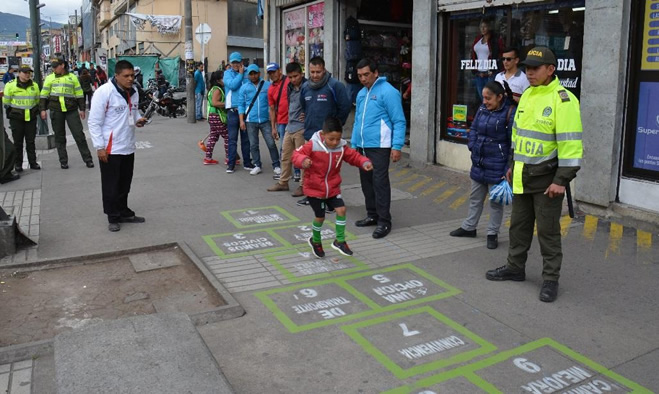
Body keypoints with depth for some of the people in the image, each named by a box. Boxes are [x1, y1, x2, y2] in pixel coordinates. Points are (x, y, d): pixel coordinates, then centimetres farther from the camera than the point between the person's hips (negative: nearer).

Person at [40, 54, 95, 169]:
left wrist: (82, 109, 5)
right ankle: (63, 161, 15)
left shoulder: (72, 77, 6)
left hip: (71, 110, -1)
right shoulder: (49, 78, 6)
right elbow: (44, 95, 8)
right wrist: (43, 109, 2)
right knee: (59, 137, 6)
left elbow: (79, 94, 9)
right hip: (56, 111, 1)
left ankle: (88, 159, 6)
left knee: (79, 134, -2)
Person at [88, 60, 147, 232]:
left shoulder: (133, 92, 7)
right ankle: (113, 217, 16)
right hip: (110, 149, -6)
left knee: (125, 184, 16)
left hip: (128, 147, 7)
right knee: (111, 186, 5)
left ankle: (124, 213, 30)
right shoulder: (104, 92, -14)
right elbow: (94, 122, -13)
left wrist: (138, 119, -1)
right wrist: (100, 147, -15)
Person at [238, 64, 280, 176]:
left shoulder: (267, 86, 3)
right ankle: (257, 166, 20)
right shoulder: (244, 88, 6)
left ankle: (276, 166, 8)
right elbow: (241, 104, 5)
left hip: (265, 120, -1)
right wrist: (241, 120, -4)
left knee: (271, 144, -3)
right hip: (250, 121, 1)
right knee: (253, 145, 8)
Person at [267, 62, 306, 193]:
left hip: (301, 128, -8)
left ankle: (303, 185, 9)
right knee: (285, 156, 14)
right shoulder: (290, 88, 13)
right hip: (289, 127, 8)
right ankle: (283, 182, 26)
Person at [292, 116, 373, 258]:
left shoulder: (342, 147, -6)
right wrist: (303, 161, -38)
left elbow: (354, 156, 3)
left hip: (333, 188, 4)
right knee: (320, 216, 6)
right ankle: (315, 241, 33)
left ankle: (340, 241, 10)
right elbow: (297, 154, -16)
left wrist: (364, 162, -16)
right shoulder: (312, 145, -18)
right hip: (314, 188, -4)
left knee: (341, 210, -7)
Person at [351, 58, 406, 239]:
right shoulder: (361, 93, 15)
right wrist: (353, 144, 19)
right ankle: (372, 215, 26)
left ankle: (384, 221, 1)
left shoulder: (388, 91, -8)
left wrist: (397, 146, -16)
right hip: (362, 146, 8)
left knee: (380, 182, -7)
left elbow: (399, 121, -10)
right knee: (366, 181, 13)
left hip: (379, 146, -8)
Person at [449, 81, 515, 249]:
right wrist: (472, 146, -2)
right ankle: (469, 227, 34)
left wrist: (509, 168, -17)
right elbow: (473, 129, 16)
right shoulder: (482, 109, 4)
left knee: (495, 201, 8)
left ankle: (492, 233, 20)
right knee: (475, 197, 19)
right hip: (478, 163, 7)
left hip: (496, 166, -7)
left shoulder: (510, 112, -15)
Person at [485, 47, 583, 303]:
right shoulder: (527, 95, 10)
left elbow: (570, 144, -19)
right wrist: (514, 165, 20)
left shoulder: (563, 100, -15)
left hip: (546, 179, -8)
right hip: (522, 176, 8)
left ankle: (550, 279, 15)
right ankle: (515, 268, 32)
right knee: (519, 225, 17)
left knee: (548, 231, 2)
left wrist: (562, 179, -21)